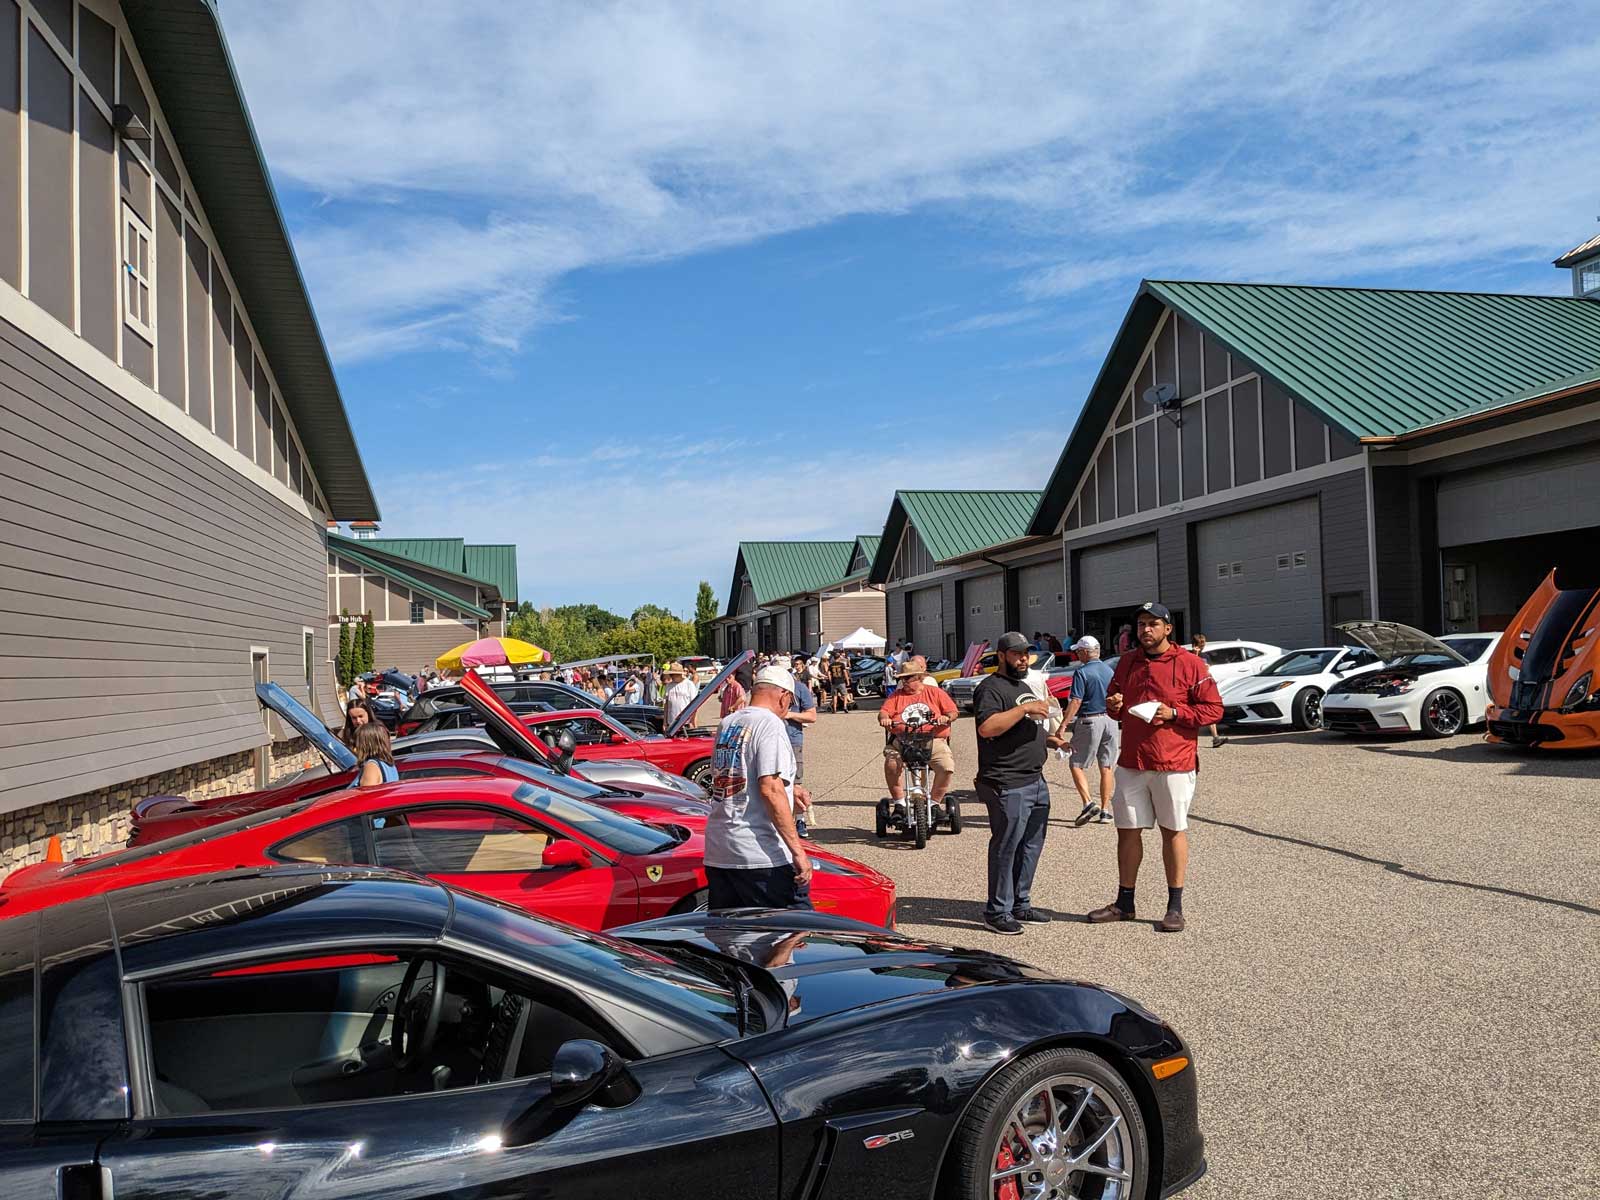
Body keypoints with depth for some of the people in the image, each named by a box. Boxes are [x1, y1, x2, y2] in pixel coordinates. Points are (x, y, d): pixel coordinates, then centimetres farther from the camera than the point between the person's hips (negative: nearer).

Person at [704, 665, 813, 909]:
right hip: (760, 855, -8)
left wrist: (788, 788, 27)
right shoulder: (770, 724, -9)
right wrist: (797, 849, -18)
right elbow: (770, 790, -19)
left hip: (716, 854, 8)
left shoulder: (726, 724, 14)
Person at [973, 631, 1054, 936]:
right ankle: (997, 911, 4)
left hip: (1035, 779, 9)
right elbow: (987, 728, -26)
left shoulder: (1024, 686, 22)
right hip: (1008, 785, -9)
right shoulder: (991, 688, -10)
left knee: (1031, 845, 13)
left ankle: (1021, 904, 24)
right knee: (1006, 847, -4)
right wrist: (1025, 708, -25)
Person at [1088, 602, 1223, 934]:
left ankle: (1175, 907, 15)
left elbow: (1213, 707, -6)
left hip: (1173, 763, -5)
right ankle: (1124, 903, 21)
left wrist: (1173, 713, -17)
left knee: (1173, 831, 5)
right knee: (1128, 830, 9)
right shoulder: (1127, 663, 11)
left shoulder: (1189, 663, -6)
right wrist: (1113, 705, -2)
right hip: (1131, 763, 5)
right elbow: (1116, 705, 21)